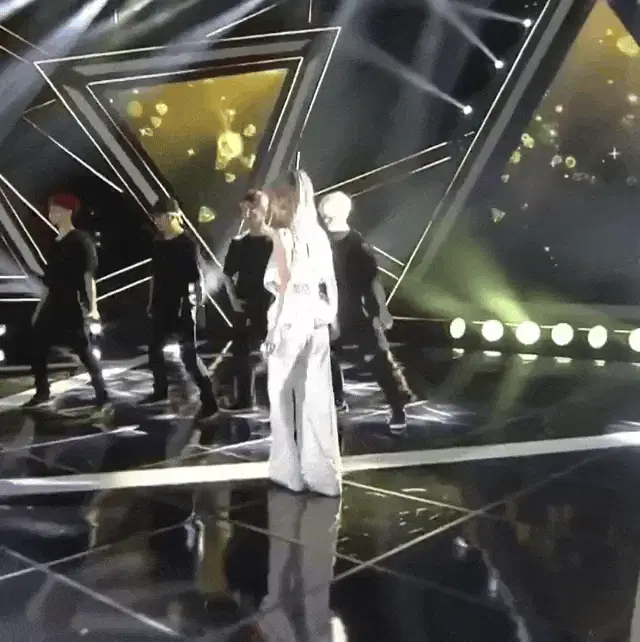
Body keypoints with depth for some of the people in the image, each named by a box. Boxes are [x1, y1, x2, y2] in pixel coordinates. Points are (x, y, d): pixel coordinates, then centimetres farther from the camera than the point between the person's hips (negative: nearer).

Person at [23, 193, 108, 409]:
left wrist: (92, 307, -25)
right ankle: (42, 391, 21)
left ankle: (101, 393, 2)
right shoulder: (55, 243, 15)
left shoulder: (81, 241, -8)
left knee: (84, 350, -7)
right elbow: (49, 281, 19)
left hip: (74, 306, -8)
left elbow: (88, 277, -15)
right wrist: (39, 309, 20)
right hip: (54, 306, 8)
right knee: (37, 346, 8)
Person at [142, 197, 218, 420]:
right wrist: (152, 302, 16)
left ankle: (209, 400, -5)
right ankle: (161, 390, 35)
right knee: (154, 349, 16)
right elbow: (155, 275, 16)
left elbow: (193, 278, -15)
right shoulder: (159, 244, 9)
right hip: (161, 307, 8)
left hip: (182, 308, -8)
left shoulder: (187, 244, -11)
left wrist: (187, 303, -19)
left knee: (188, 355, -9)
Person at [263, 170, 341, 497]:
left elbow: (285, 285, -12)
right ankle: (323, 473, 13)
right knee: (317, 399, 8)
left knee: (283, 399, 6)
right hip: (316, 322, 6)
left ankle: (290, 471, 13)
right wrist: (328, 315, 15)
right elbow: (328, 282, 11)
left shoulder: (282, 235, -9)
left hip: (290, 322, -6)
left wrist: (275, 330, -9)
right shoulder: (318, 233, 10)